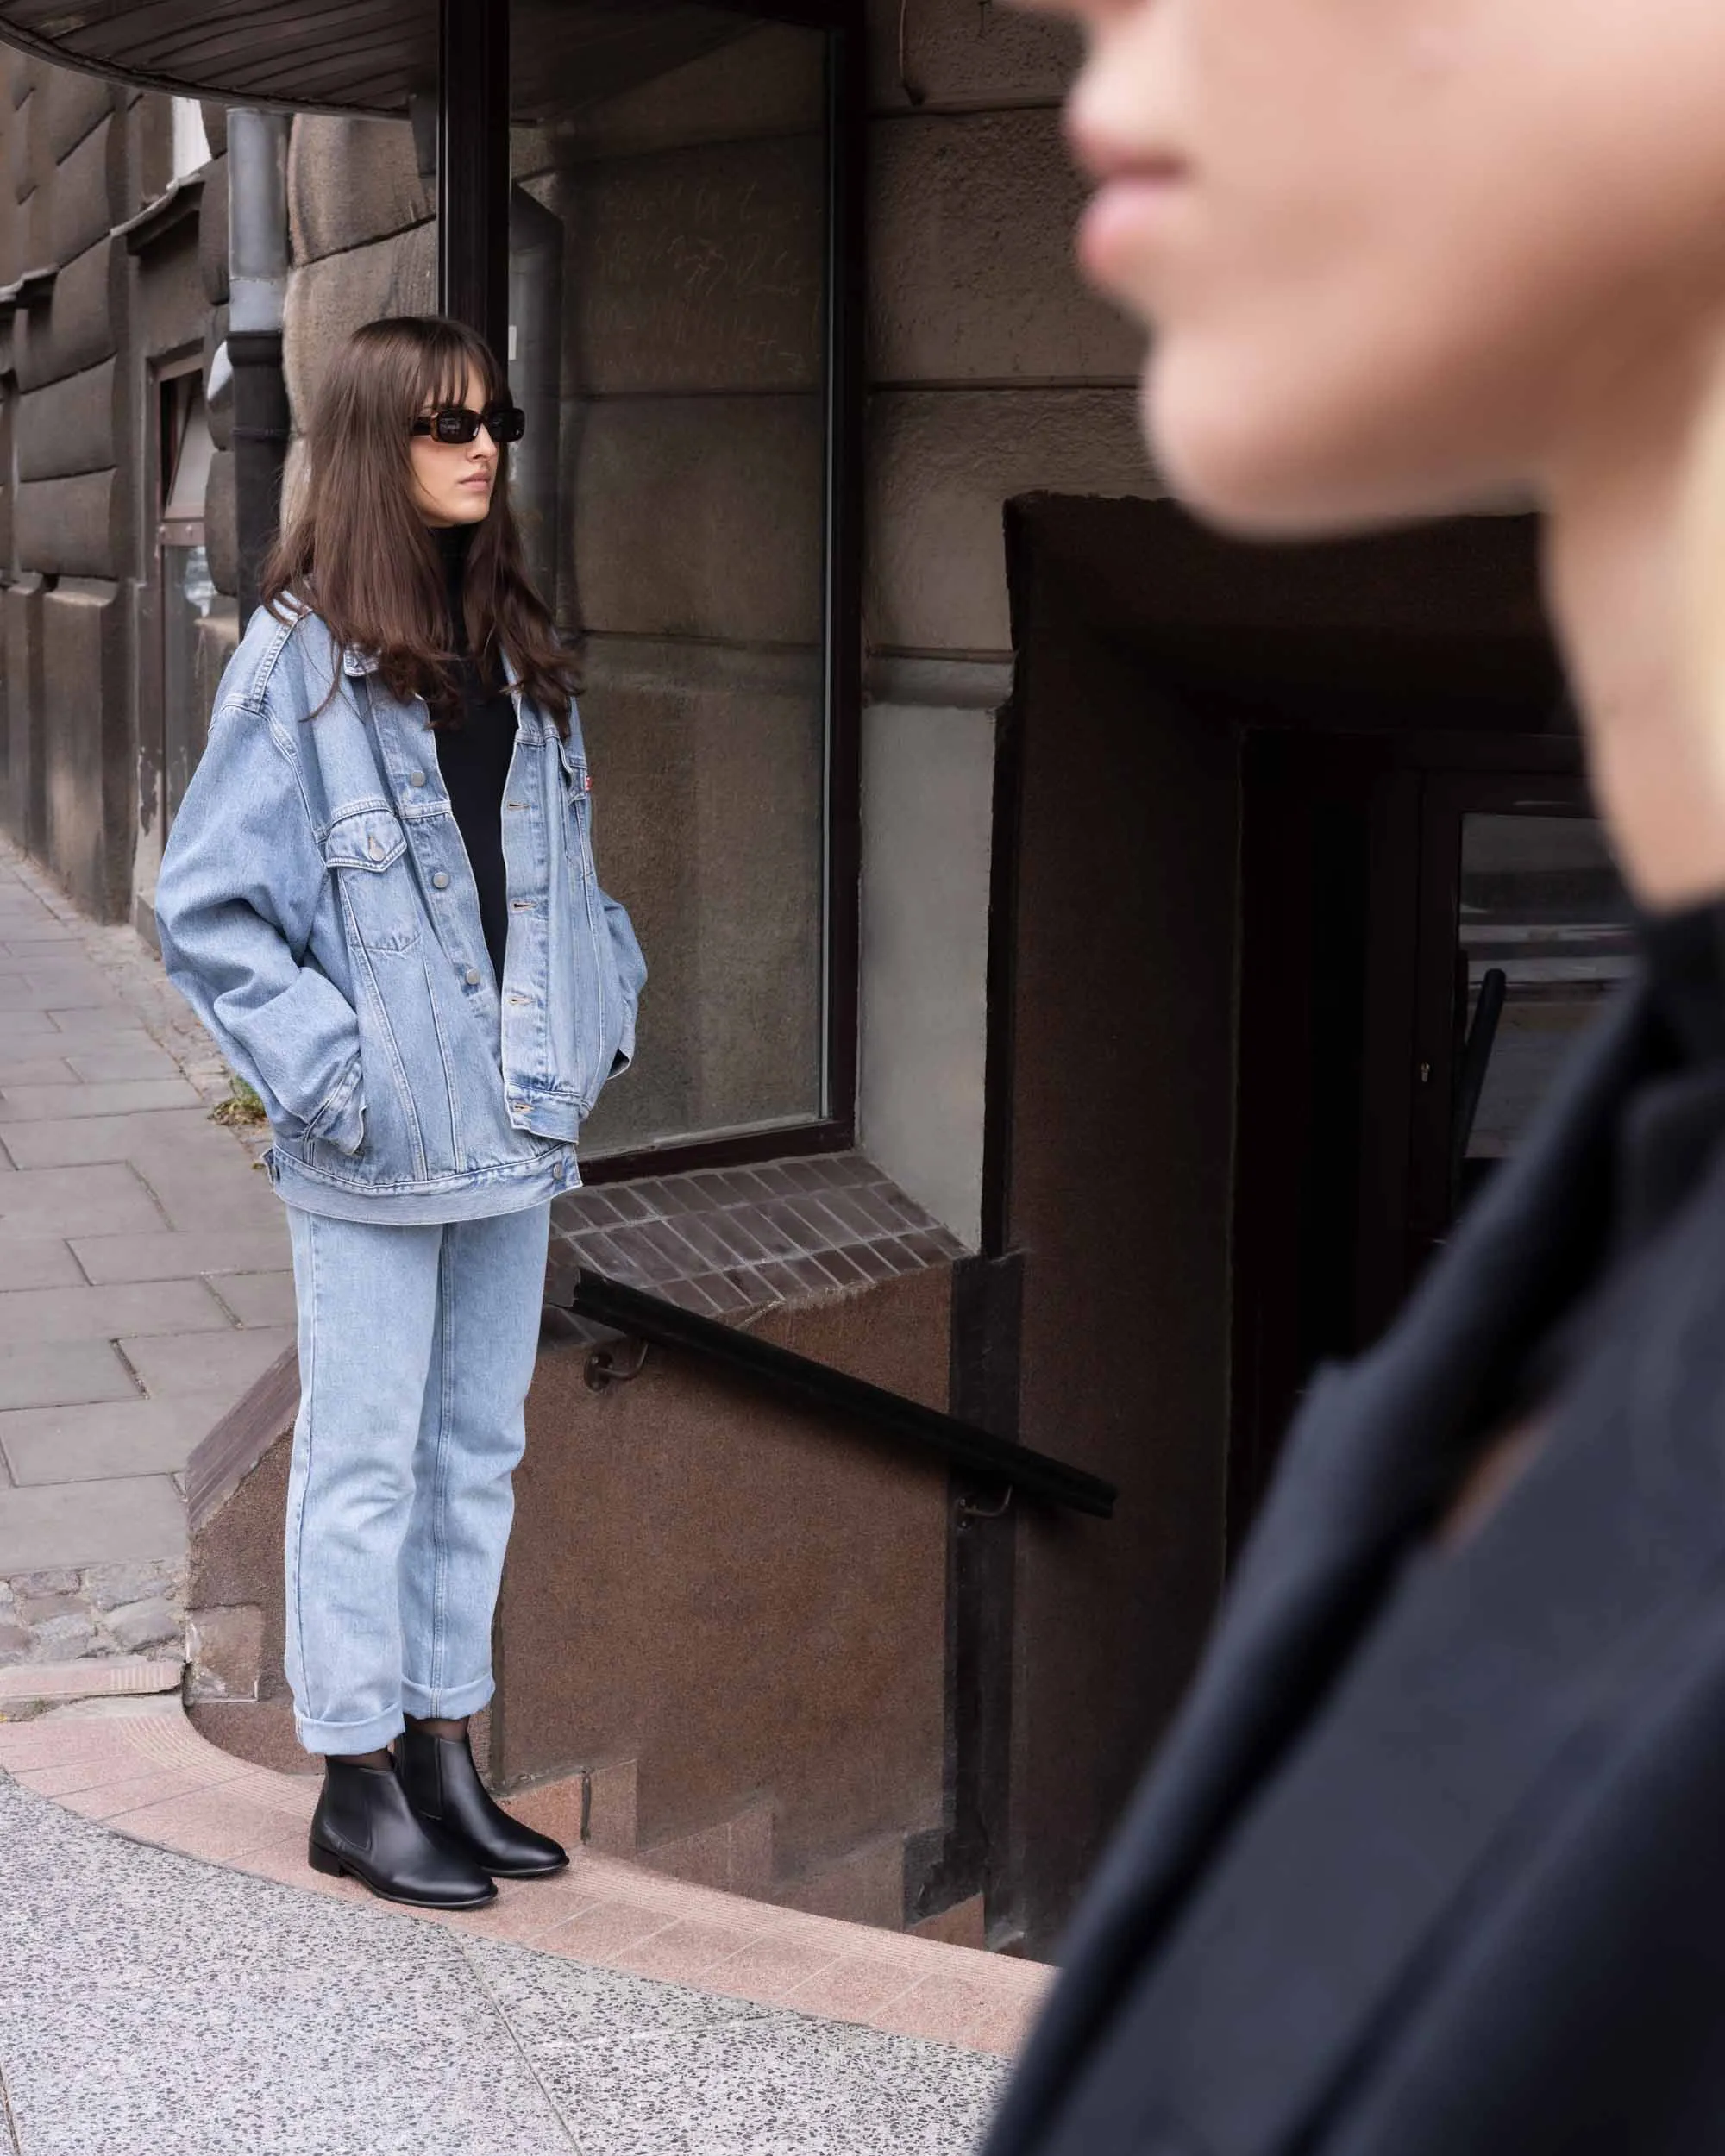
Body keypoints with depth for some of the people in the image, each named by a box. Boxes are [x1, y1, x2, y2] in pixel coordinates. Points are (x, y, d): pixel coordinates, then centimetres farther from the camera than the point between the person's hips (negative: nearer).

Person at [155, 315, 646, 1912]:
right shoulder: (300, 660, -10)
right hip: (376, 1153, -7)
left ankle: (444, 1750, 27)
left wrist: (605, 1005, 10)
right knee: (366, 1464, 3)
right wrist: (324, 1068, -16)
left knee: (478, 1449, 14)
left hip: (514, 1128, 7)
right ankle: (357, 1779, 16)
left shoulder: (521, 655, 10)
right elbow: (206, 907, -10)